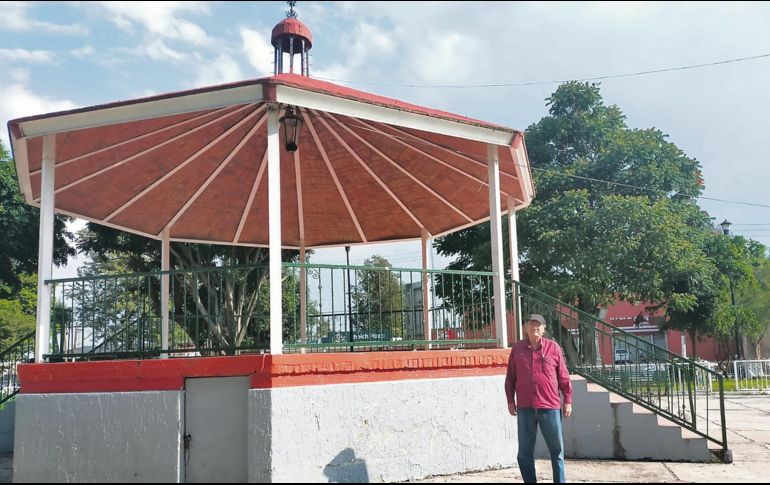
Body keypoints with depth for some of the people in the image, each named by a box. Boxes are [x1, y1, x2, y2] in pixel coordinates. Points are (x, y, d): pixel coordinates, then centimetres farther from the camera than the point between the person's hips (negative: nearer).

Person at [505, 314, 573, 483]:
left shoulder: (553, 347, 2)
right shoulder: (517, 348, 5)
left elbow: (563, 377, 4)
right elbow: (510, 377, 9)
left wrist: (568, 400, 2)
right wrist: (510, 401, 5)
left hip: (550, 407, -1)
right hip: (525, 408, 1)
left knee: (557, 450, 7)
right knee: (525, 452, 6)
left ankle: (560, 481, 19)